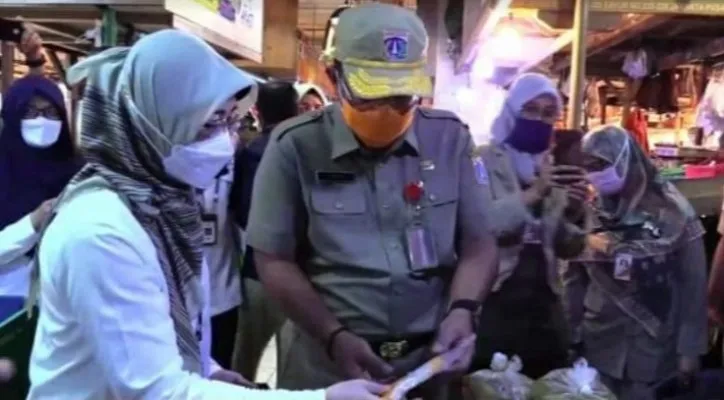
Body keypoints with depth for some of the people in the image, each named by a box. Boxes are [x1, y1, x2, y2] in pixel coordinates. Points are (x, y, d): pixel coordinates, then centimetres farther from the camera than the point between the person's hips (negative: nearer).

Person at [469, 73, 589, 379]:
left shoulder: (553, 167, 13)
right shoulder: (485, 161, -4)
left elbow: (566, 248, 11)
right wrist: (533, 193, -28)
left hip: (544, 303, 6)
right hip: (493, 302, -5)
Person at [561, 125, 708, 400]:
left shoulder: (672, 211, -9)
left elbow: (693, 283, -5)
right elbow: (573, 279, 4)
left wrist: (690, 348, -5)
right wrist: (570, 337, 3)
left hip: (654, 347, -2)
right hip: (598, 345, 2)